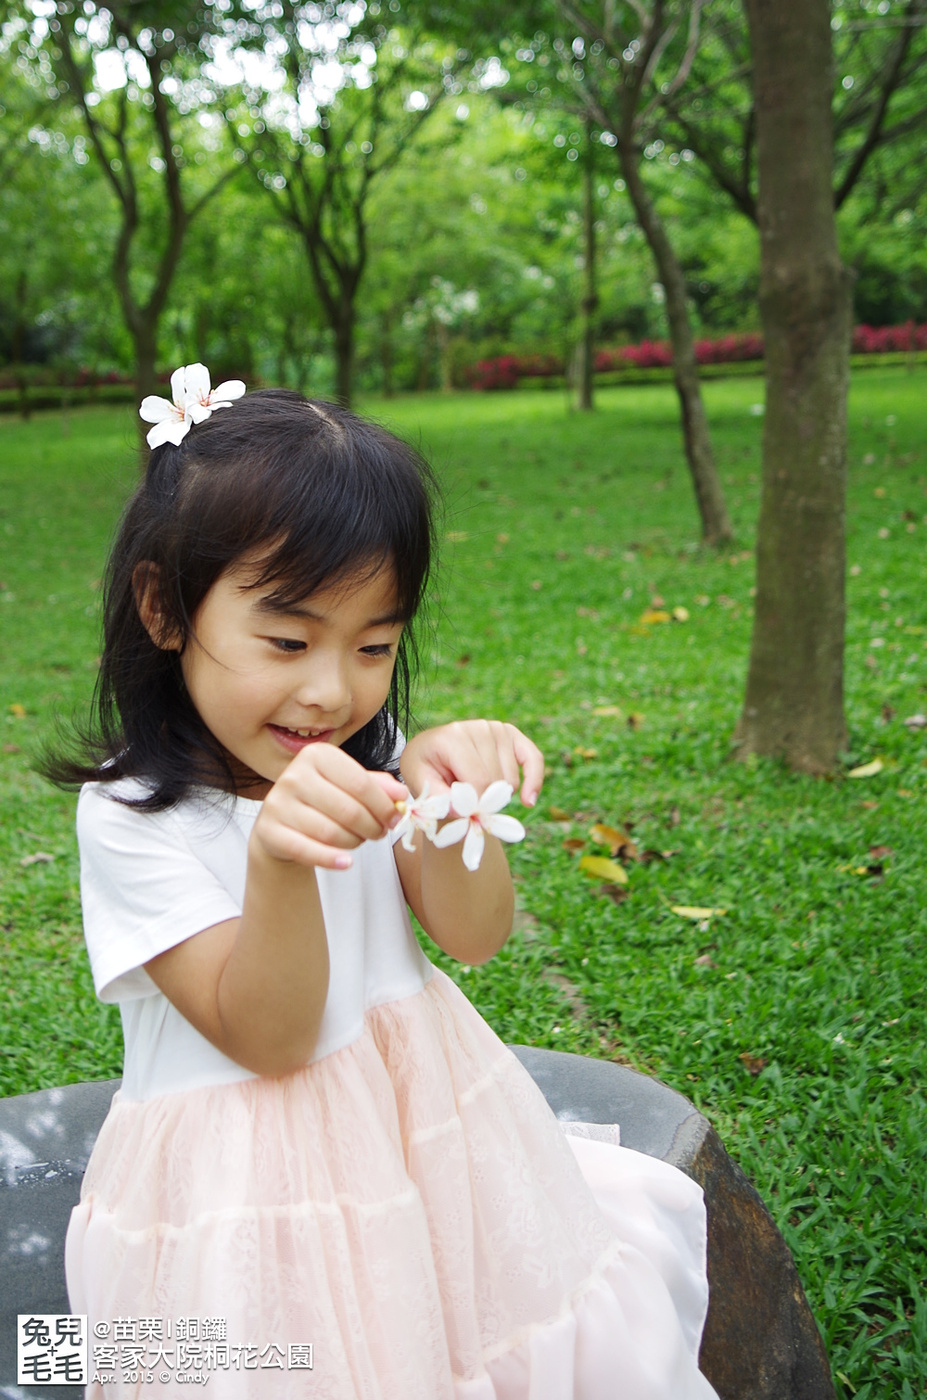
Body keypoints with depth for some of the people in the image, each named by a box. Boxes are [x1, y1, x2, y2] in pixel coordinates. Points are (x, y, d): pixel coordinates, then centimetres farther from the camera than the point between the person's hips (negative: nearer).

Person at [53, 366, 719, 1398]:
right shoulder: (130, 817, -17)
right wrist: (277, 859, -37)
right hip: (255, 1192, -4)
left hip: (420, 1135, 4)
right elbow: (267, 1038, -18)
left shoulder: (370, 761, -2)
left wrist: (444, 807, -27)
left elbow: (472, 935, -6)